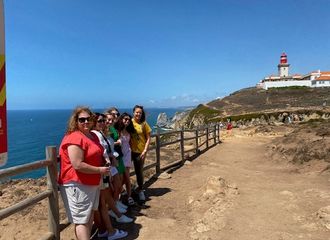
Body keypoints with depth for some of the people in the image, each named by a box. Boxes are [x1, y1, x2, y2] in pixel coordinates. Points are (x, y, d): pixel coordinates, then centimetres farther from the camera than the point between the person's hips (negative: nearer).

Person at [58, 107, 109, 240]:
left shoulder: (93, 136, 9)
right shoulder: (75, 138, -21)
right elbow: (78, 165, -28)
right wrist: (99, 170, -20)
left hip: (92, 183, 10)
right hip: (77, 185, -10)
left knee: (89, 216, 22)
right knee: (82, 220, -2)